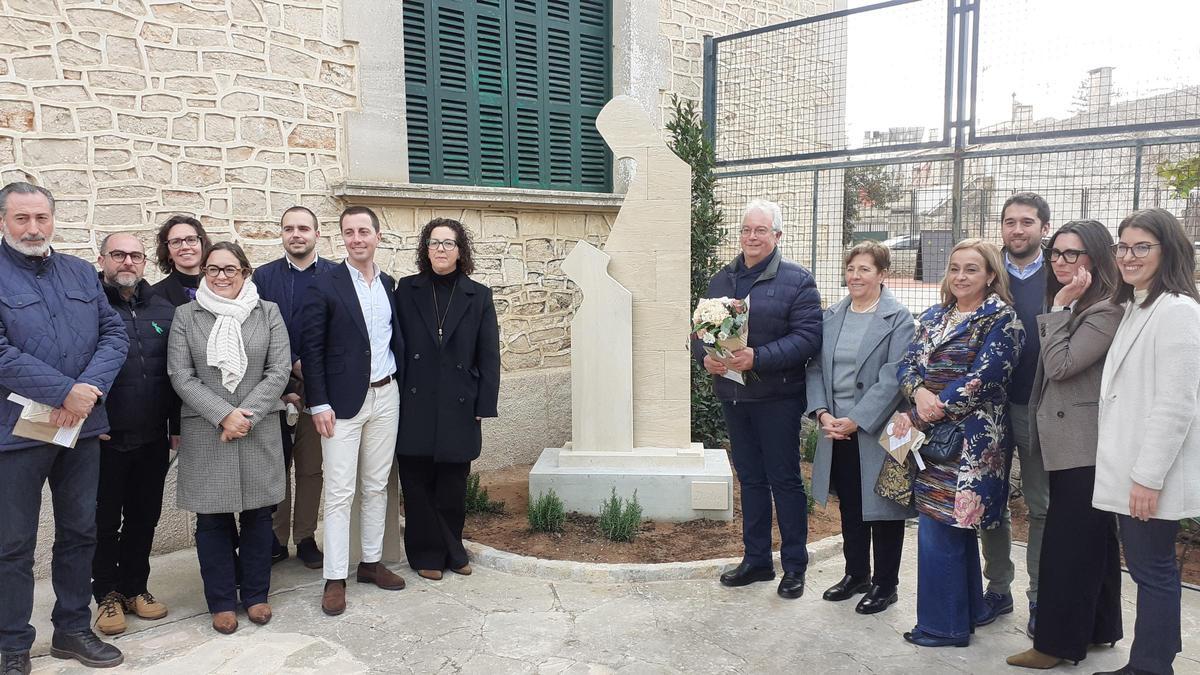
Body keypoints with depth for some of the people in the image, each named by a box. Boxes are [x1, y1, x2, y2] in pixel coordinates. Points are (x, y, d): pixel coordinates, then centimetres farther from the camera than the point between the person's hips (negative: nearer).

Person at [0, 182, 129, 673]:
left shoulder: (81, 273, 9)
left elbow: (114, 334, 3)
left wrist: (89, 388, -14)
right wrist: (65, 392, -20)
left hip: (82, 427, 5)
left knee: (80, 533, 14)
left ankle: (73, 629, 29)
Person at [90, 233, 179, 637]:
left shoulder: (162, 310, 9)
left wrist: (177, 426, 8)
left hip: (153, 438, 4)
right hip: (104, 438, -3)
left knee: (145, 517, 13)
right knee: (105, 519, 8)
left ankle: (135, 587, 28)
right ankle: (107, 594, 23)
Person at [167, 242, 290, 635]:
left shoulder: (268, 313, 4)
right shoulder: (186, 316, 4)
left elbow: (279, 371, -2)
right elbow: (181, 376, -3)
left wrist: (246, 415, -12)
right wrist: (223, 415, -13)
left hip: (259, 431, 1)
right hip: (205, 433, 0)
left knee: (258, 515, 8)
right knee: (212, 519, 6)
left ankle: (256, 594, 23)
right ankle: (222, 601, 20)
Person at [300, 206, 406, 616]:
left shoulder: (390, 285, 9)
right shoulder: (325, 286, -6)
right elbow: (311, 348, -8)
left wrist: (400, 383, 8)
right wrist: (318, 404, -12)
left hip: (385, 396, 5)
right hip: (344, 401, -5)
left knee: (377, 486, 13)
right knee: (339, 492, -1)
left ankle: (371, 562, 25)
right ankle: (335, 578, 8)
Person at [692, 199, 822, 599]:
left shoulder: (797, 280, -6)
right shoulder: (722, 280, 12)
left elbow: (807, 338, -16)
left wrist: (758, 358, -25)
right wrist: (705, 356, -10)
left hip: (777, 398, -5)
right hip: (732, 396, 6)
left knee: (785, 479, 4)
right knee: (750, 478, 14)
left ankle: (794, 565, 18)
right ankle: (756, 559, 26)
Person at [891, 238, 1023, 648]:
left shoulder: (1001, 318, -7)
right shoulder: (933, 316, 13)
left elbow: (983, 377, -16)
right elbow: (907, 364, 6)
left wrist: (931, 411, -16)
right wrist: (919, 393, -16)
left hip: (970, 439, -7)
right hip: (932, 437, 7)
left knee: (938, 528, -4)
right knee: (956, 529, 16)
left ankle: (943, 624, 10)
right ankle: (966, 612, 30)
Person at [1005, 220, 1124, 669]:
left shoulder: (1106, 311, -15)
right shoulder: (1069, 307, 16)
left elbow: (1060, 365, -21)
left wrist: (1059, 307, -18)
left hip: (1084, 449, -10)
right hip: (1068, 444, 10)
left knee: (1067, 545, -4)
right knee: (1093, 540, 18)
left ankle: (1058, 643, 6)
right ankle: (1098, 627, 31)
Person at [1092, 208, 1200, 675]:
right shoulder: (1134, 308, 16)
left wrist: (1148, 477, -19)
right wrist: (1130, 471, 17)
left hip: (1151, 476, -9)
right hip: (1128, 470, 9)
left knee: (1153, 571, 0)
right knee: (1146, 568, 15)